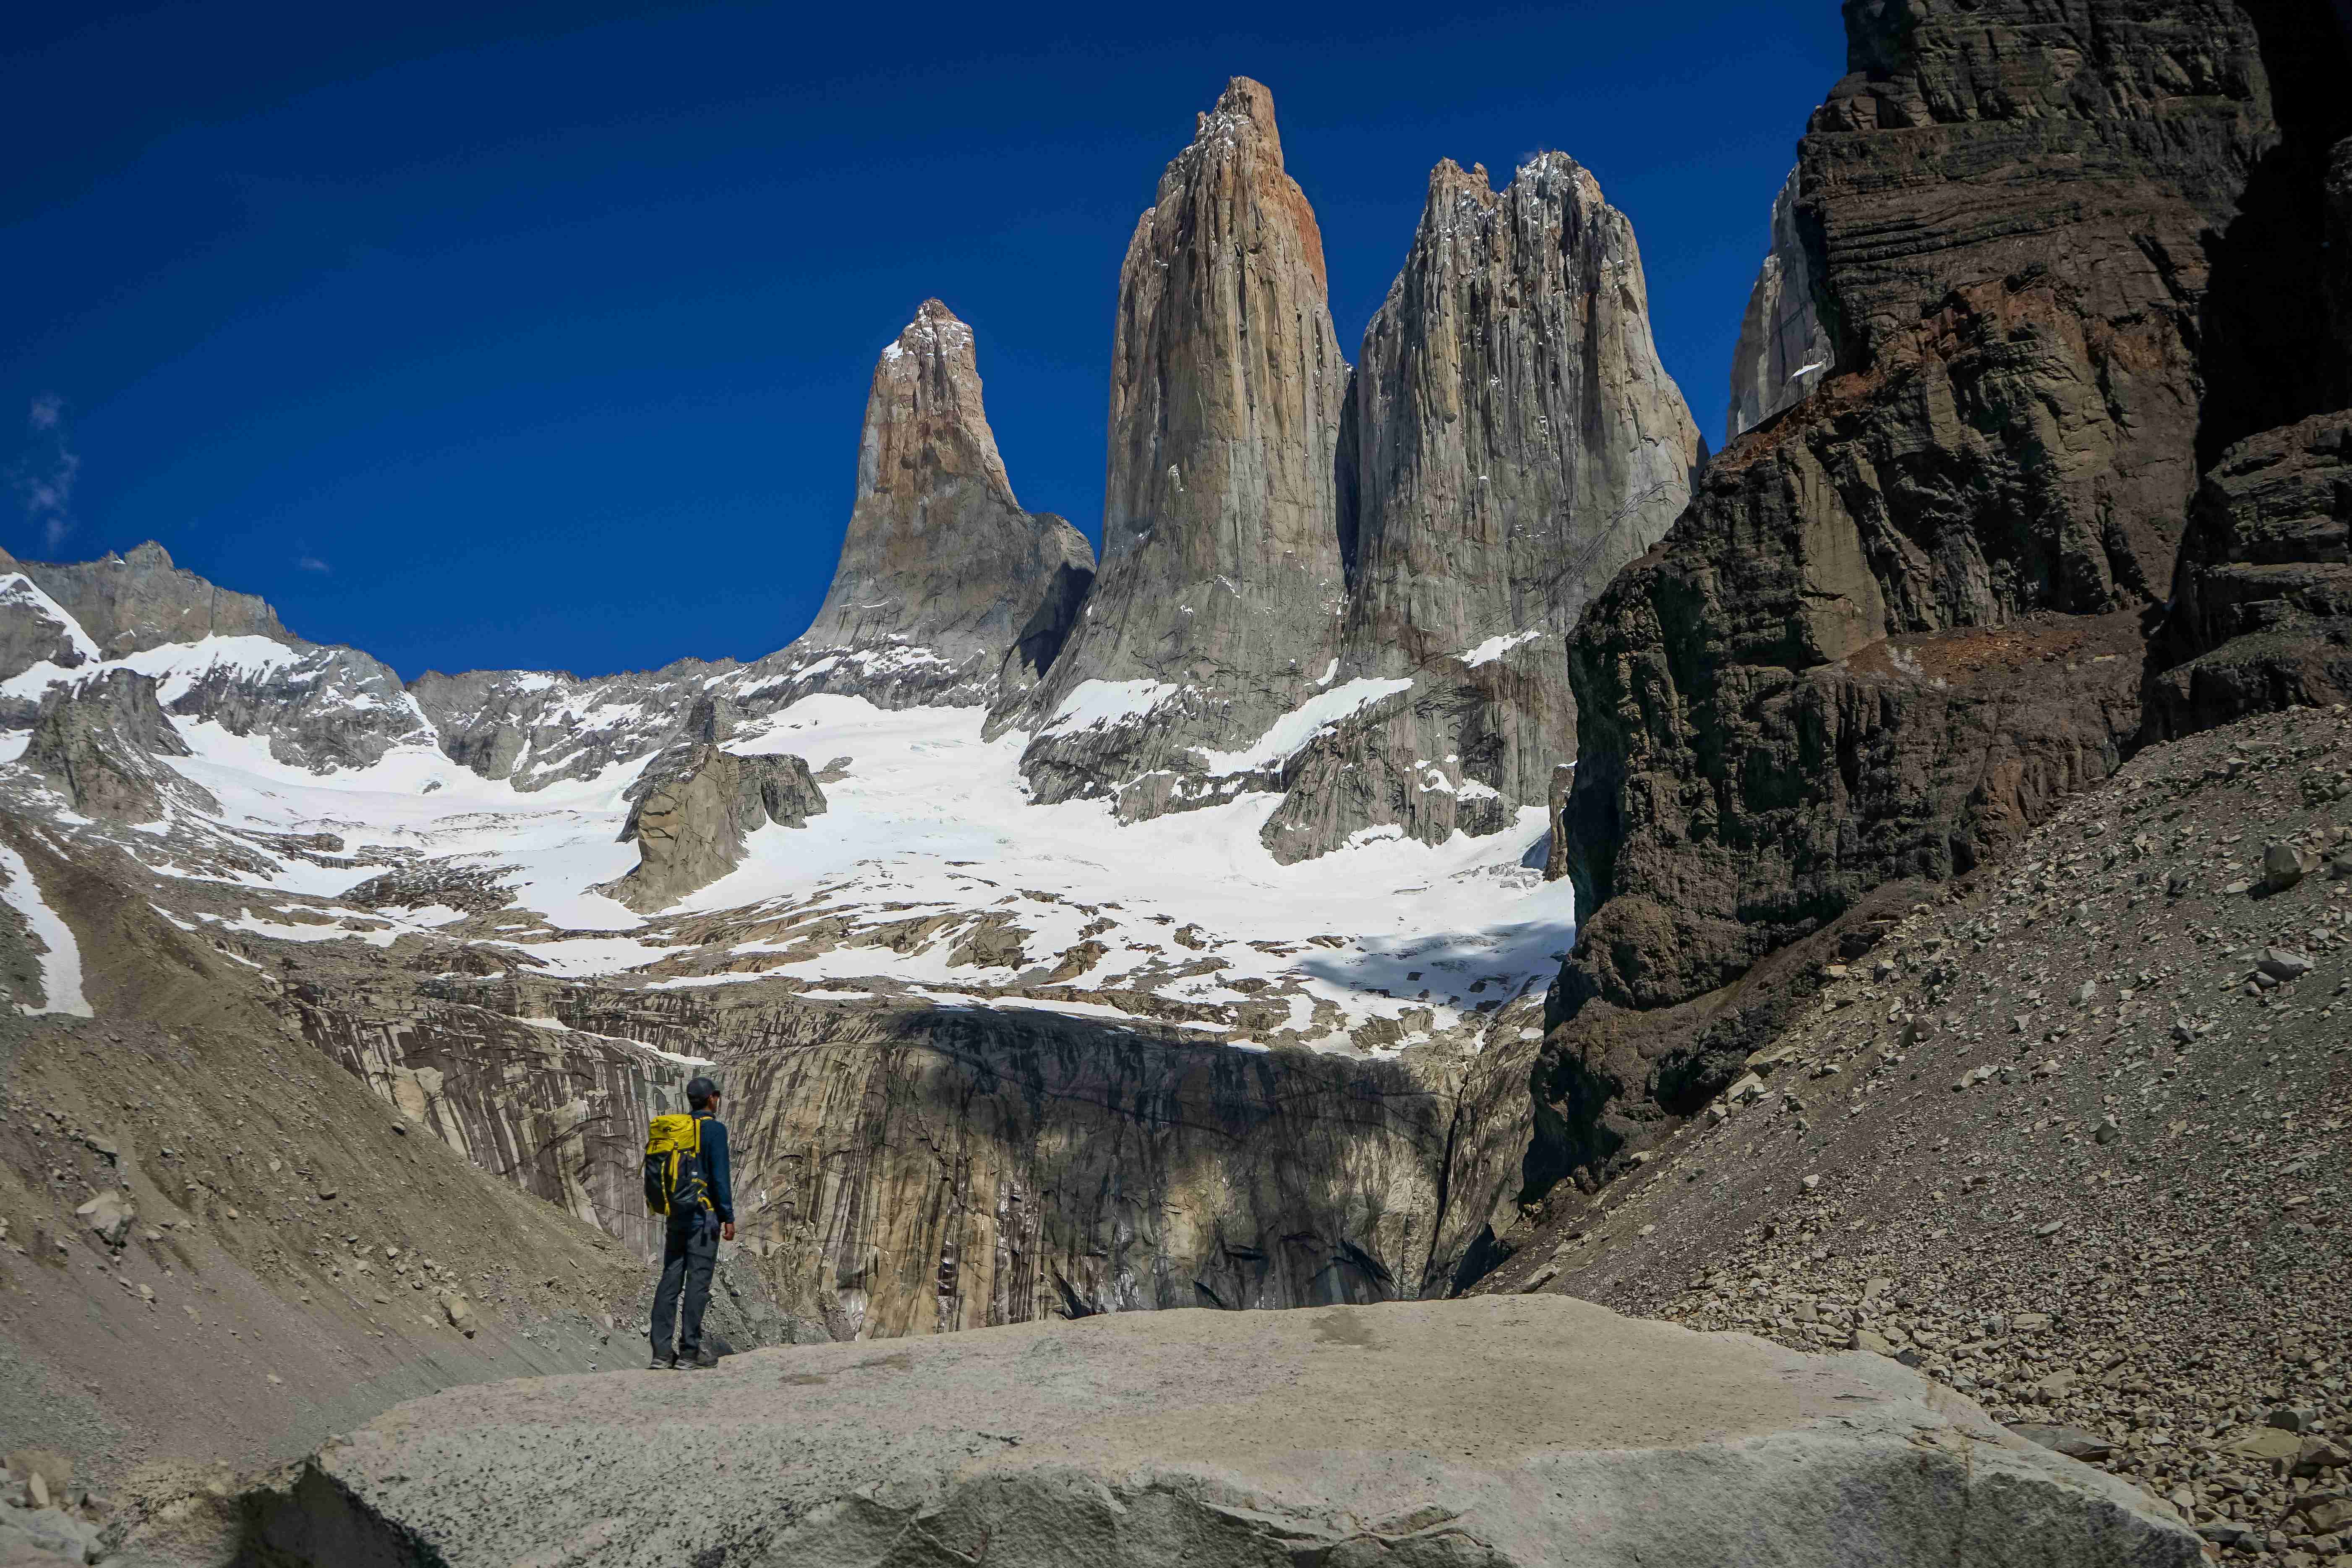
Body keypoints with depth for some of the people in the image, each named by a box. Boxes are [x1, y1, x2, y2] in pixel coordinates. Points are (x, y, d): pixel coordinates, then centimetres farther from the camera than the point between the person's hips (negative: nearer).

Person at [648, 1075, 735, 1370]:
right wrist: (729, 1218, -9)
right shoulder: (715, 1129, -9)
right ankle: (690, 1350, -1)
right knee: (698, 1281, -2)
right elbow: (720, 1176, -14)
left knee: (670, 1279, 5)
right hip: (704, 1215, -6)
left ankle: (662, 1351, 2)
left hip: (676, 1213, 7)